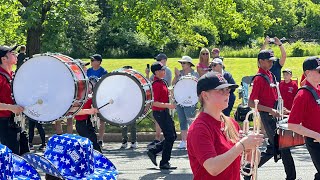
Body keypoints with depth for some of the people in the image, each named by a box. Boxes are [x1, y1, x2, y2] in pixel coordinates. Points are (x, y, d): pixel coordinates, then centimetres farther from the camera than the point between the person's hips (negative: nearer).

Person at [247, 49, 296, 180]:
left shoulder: (270, 75, 11)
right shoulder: (259, 78, -14)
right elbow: (251, 103, -18)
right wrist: (270, 110, -22)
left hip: (274, 115, 9)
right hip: (267, 116, -9)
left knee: (273, 147, 12)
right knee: (283, 147, -5)